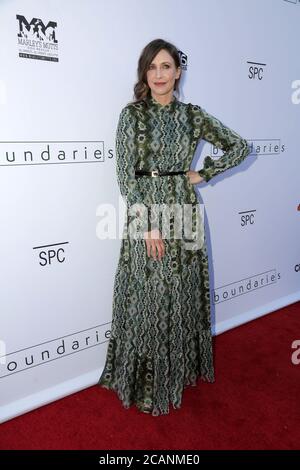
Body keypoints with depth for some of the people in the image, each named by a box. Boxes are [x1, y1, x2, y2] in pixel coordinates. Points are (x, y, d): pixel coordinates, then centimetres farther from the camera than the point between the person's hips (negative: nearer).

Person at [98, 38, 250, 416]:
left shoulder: (193, 114, 6)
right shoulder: (132, 113, -1)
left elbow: (240, 147, 12)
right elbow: (125, 175, -8)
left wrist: (203, 174, 3)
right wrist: (148, 223, -15)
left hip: (184, 213, 3)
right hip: (145, 212, -2)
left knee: (181, 296, 13)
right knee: (147, 298, 6)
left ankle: (180, 369, 35)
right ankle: (146, 383, 25)